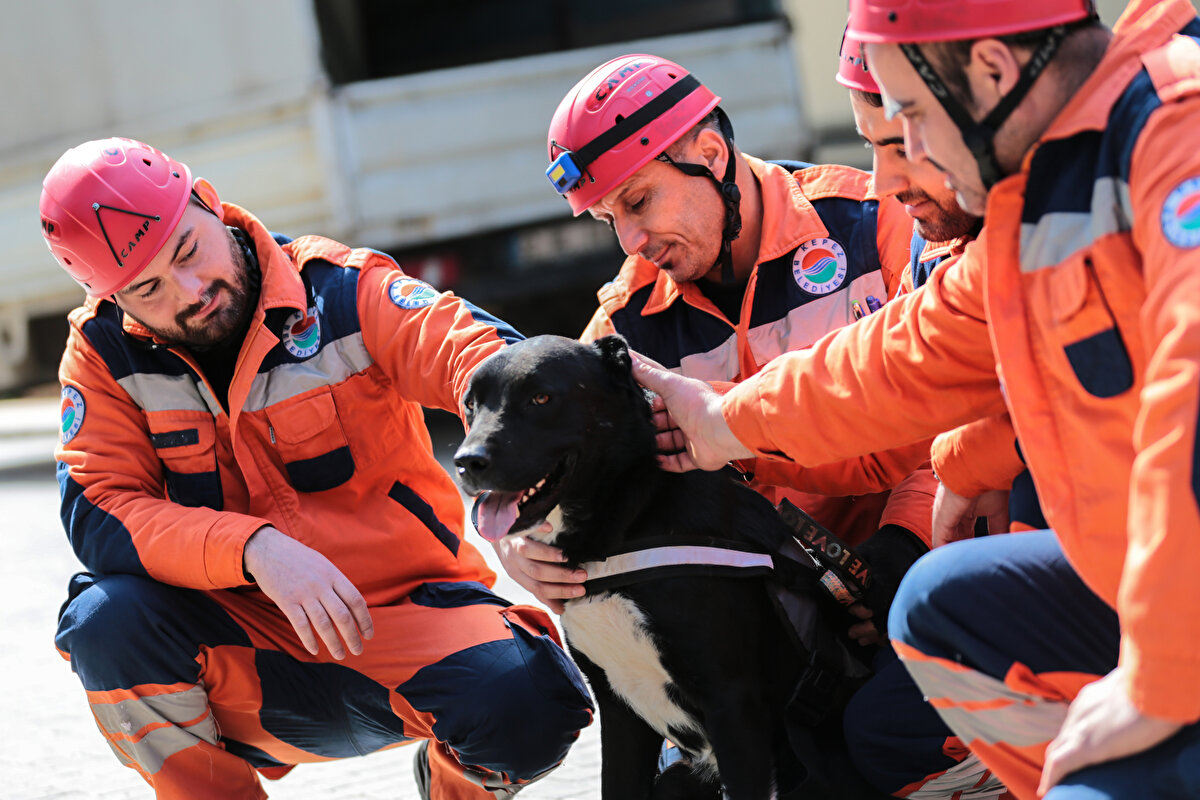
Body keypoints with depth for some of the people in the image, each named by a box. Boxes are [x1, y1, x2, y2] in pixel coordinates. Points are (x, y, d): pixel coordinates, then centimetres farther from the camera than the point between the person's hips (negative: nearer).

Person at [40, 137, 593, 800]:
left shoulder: (342, 290, -8)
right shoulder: (103, 352, -3)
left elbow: (471, 352, -24)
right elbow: (97, 513, -14)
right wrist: (254, 549, -32)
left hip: (405, 612, -1)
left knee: (530, 705, -30)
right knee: (105, 620, -29)